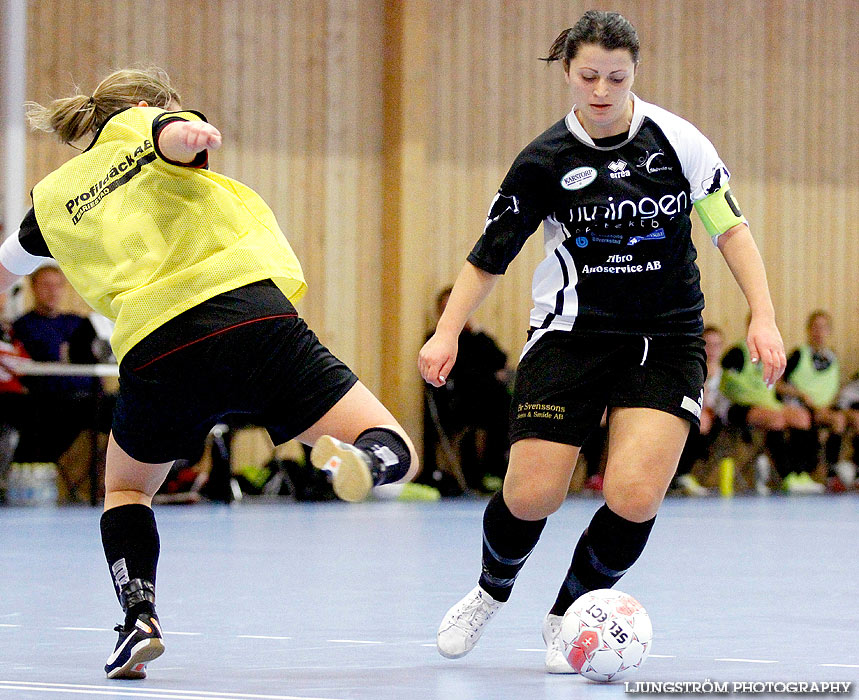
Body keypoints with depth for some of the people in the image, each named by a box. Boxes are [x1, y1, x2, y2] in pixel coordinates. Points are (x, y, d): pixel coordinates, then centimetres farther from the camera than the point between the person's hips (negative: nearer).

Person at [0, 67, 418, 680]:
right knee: (396, 455, 1)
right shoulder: (146, 126, 18)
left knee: (126, 489, 31)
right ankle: (361, 460, -36)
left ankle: (139, 616, 5)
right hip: (252, 317, -3)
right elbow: (174, 131, -8)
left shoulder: (53, 197, 27)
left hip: (154, 351, 3)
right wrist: (189, 133, -32)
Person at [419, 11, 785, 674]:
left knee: (634, 498, -17)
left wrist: (764, 317, -8)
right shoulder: (545, 160, -3)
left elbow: (730, 226, 2)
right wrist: (447, 332, -10)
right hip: (572, 335, 0)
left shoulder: (676, 139, -3)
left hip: (668, 340, 1)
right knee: (532, 495, -9)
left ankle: (568, 617, 9)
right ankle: (491, 594, 25)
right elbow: (489, 256, 3)